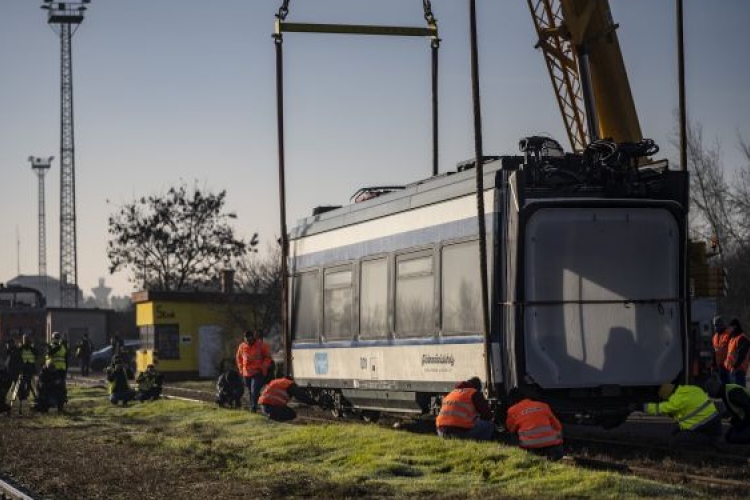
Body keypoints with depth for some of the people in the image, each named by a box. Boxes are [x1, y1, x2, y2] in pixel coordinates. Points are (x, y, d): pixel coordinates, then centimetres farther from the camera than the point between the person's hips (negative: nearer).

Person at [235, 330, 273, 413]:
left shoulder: (261, 345, -6)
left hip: (258, 373, -4)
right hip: (247, 373, 4)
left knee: (254, 390, -17)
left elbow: (268, 358, 3)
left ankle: (253, 407, -14)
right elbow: (238, 358, 20)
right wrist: (241, 369, 13)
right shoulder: (242, 347, 4)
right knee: (250, 391, 10)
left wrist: (263, 367, -8)